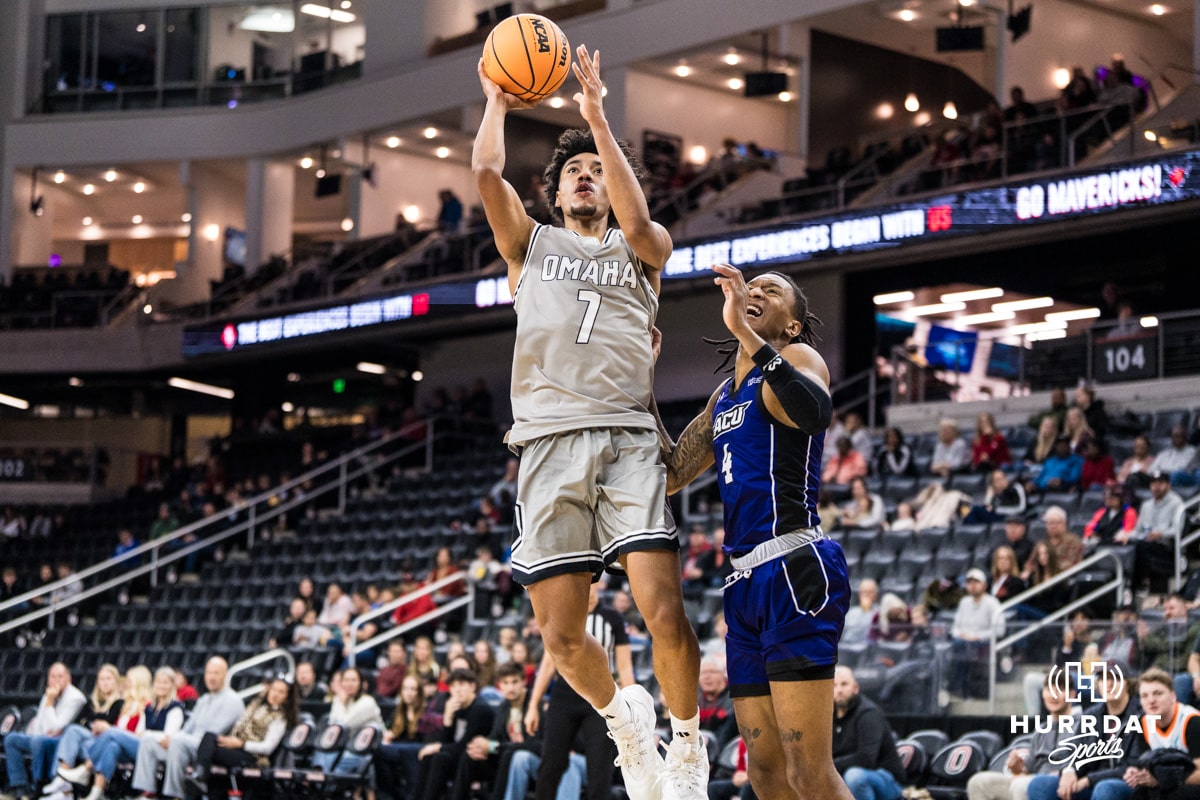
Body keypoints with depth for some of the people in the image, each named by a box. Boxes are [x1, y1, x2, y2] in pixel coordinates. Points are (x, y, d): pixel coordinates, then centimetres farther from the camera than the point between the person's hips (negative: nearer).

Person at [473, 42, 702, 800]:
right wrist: (497, 102, 19)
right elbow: (487, 172, 5)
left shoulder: (643, 248, 19)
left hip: (628, 437, -1)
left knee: (665, 613, -16)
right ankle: (623, 715, 27)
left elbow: (636, 222, -6)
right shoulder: (532, 242, 22)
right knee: (561, 634, -3)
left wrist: (598, 114, -3)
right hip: (550, 443, 1)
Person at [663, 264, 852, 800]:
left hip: (795, 572, -9)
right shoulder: (725, 394, 23)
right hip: (744, 581, 9)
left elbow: (814, 412, -24)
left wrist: (747, 334, -26)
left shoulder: (798, 358, 0)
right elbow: (672, 475, 26)